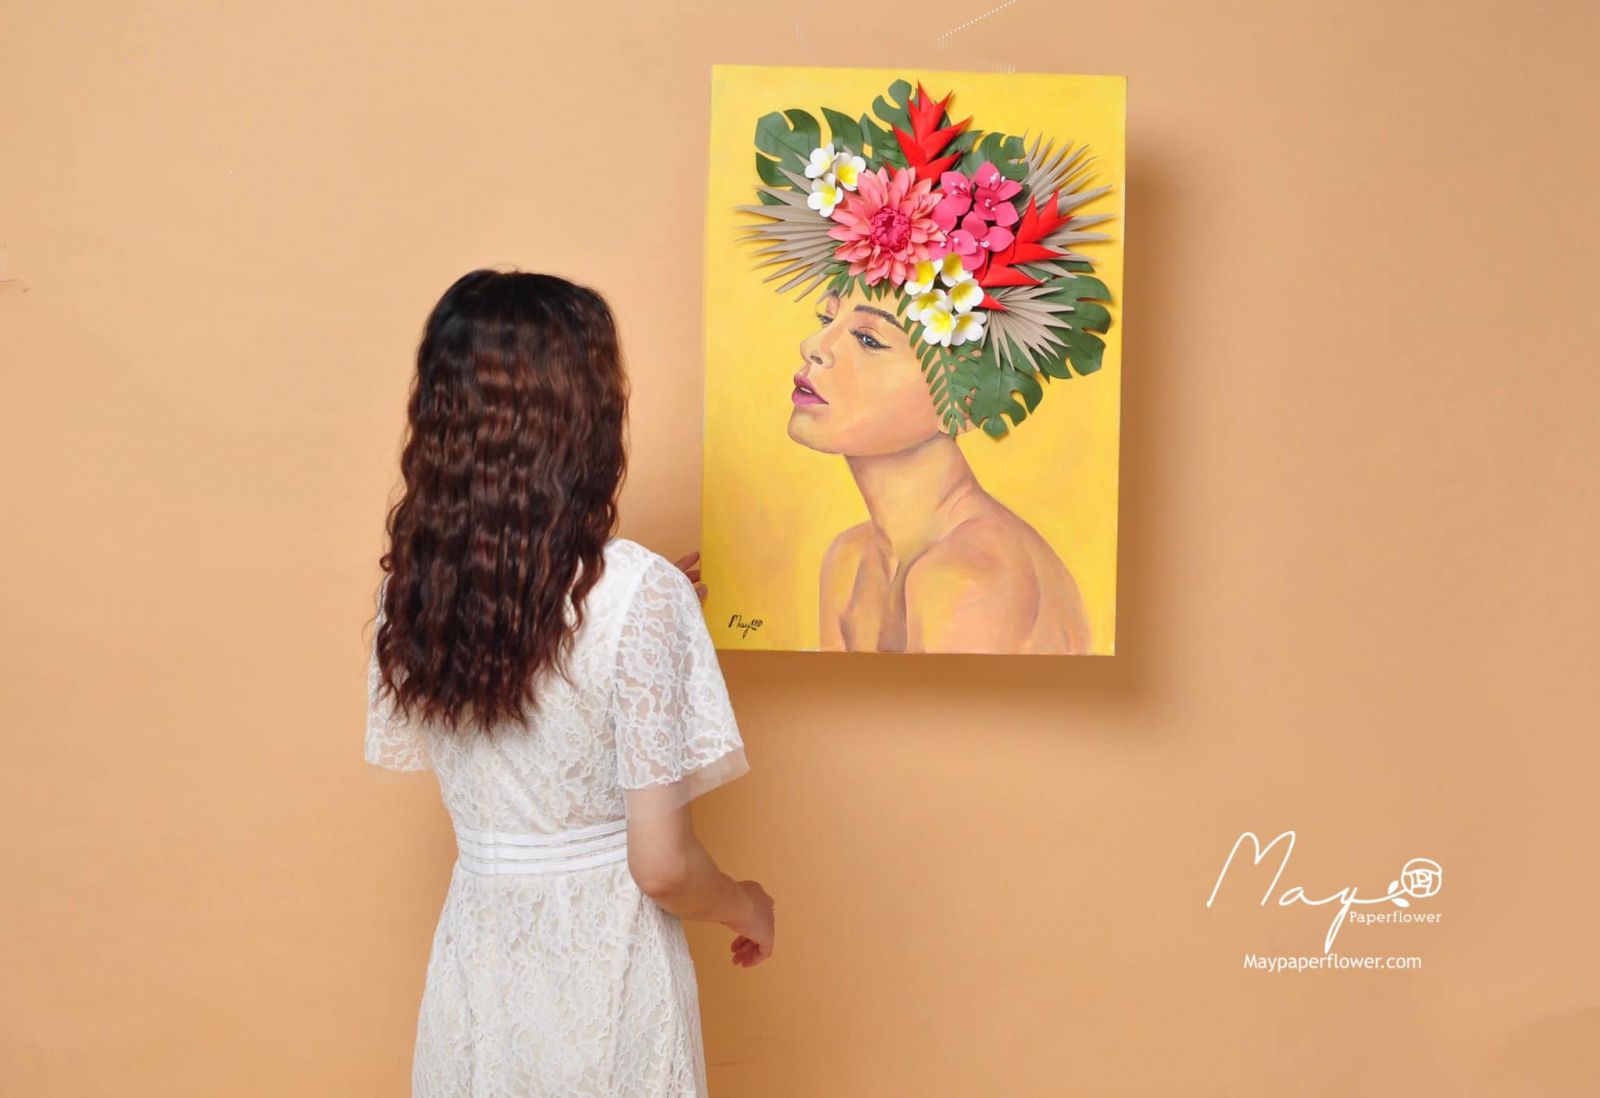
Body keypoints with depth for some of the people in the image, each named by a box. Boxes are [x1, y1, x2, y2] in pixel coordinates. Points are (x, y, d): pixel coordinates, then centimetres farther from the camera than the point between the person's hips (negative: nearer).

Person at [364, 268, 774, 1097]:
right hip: (606, 977, -4)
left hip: (474, 966, 5)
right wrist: (746, 906, 1)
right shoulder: (639, 589, -21)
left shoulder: (411, 583, -4)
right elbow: (660, 864, -20)